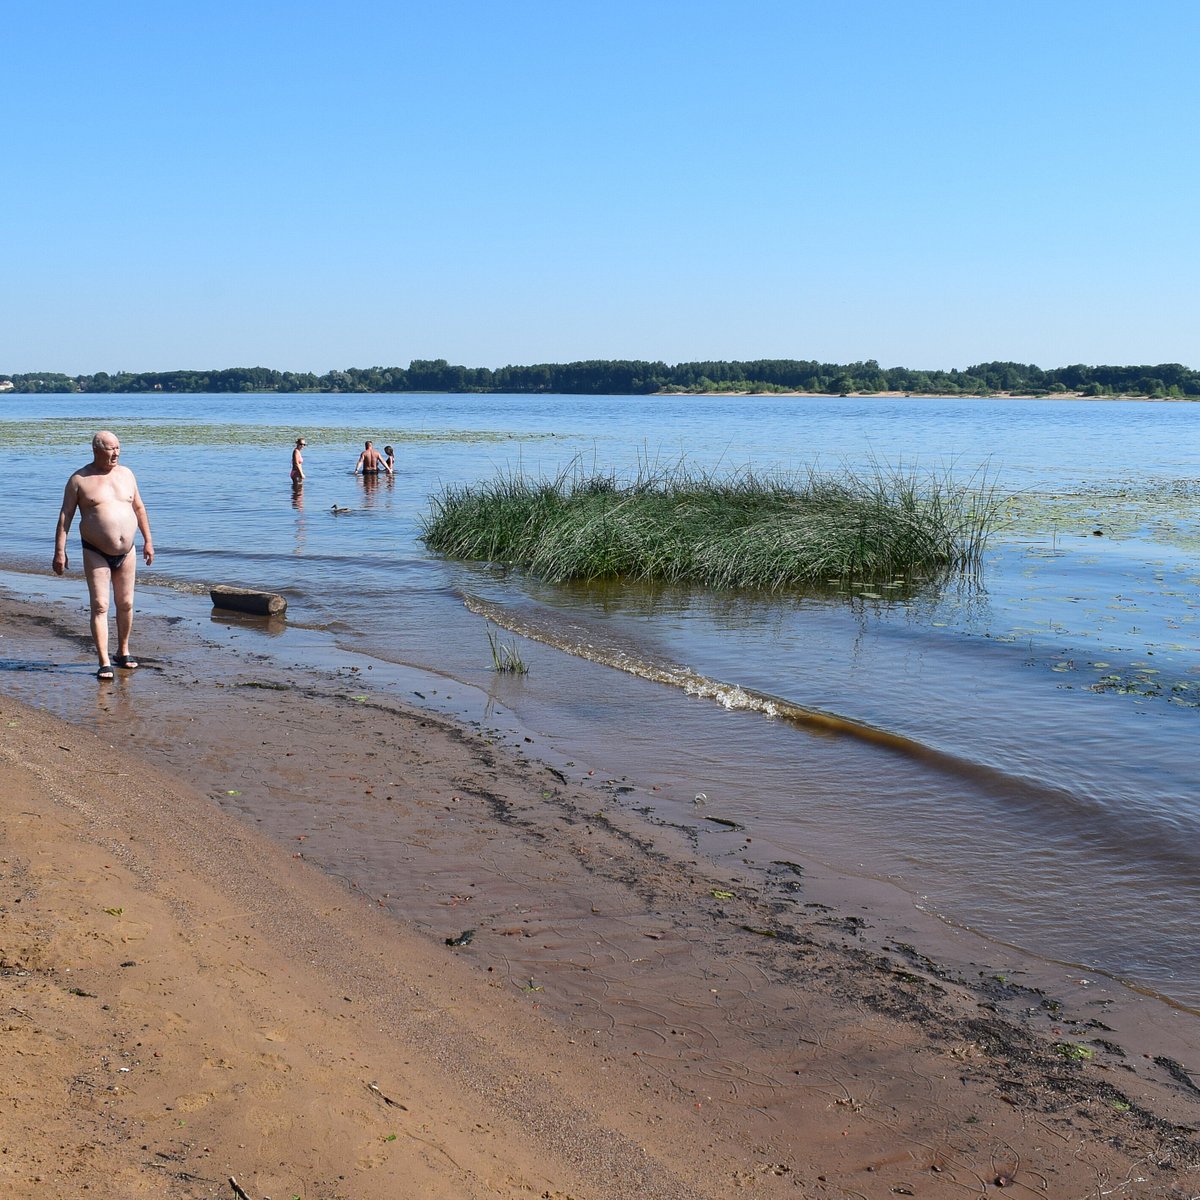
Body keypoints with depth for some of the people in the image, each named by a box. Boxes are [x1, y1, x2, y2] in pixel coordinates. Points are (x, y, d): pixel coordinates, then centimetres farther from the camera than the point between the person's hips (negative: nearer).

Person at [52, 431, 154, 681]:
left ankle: (123, 653, 27)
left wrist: (148, 541, 13)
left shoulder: (126, 474, 7)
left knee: (126, 604, 11)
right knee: (100, 607, -8)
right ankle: (104, 663, -9)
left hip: (127, 552, 4)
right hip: (96, 554, -4)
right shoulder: (79, 480, -5)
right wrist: (60, 551, -10)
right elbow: (65, 516, -5)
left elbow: (139, 508, 16)